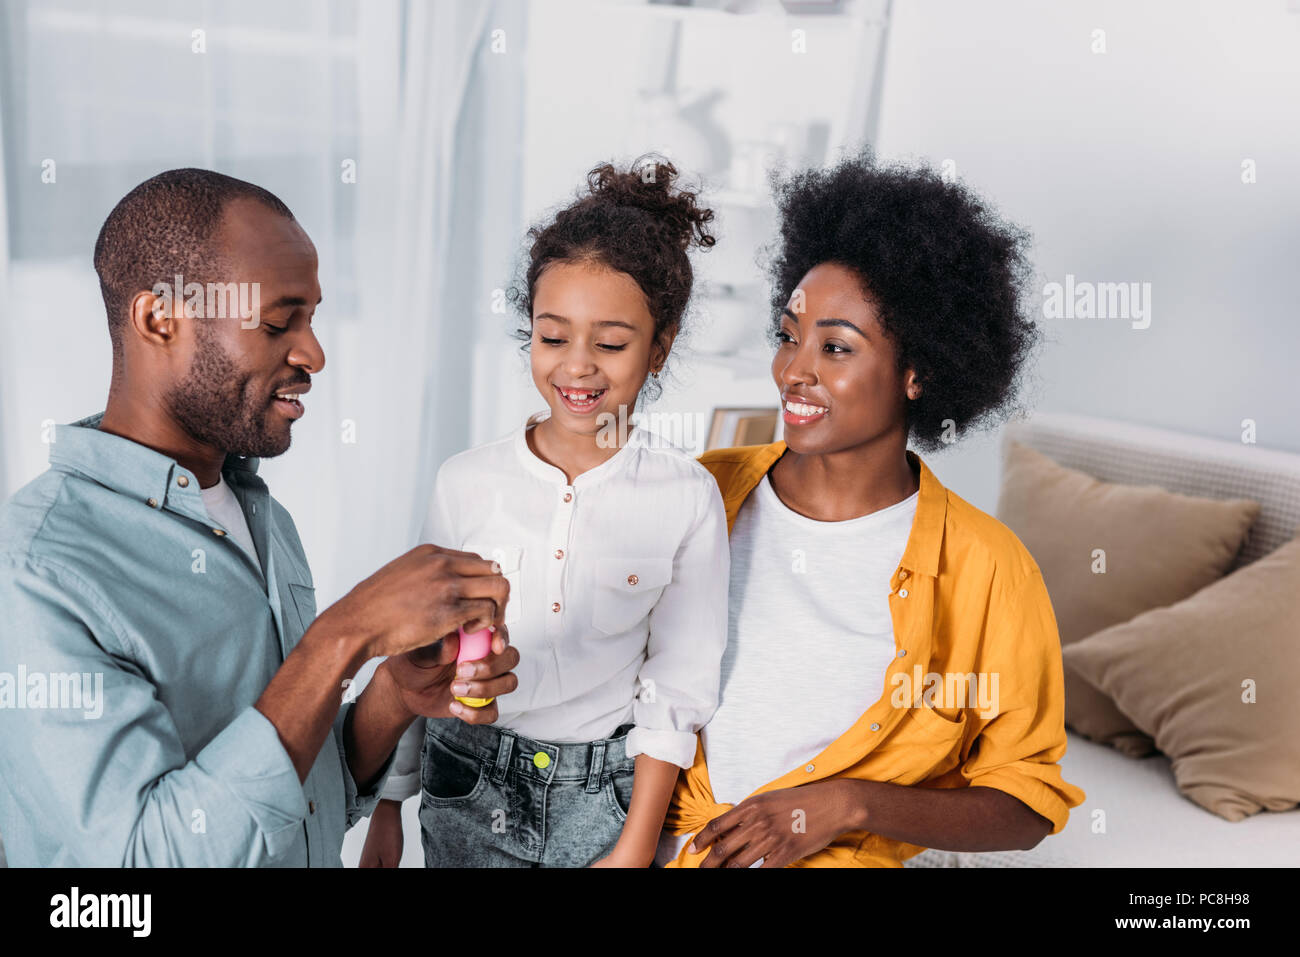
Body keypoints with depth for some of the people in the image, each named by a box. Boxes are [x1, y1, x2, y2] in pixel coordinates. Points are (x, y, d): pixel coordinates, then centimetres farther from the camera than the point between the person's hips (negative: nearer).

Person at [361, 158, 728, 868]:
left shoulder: (687, 498, -11)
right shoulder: (467, 482, -7)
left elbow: (677, 685, -6)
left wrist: (634, 850, -6)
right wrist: (387, 807, 8)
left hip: (607, 794, -1)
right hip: (468, 785, 1)